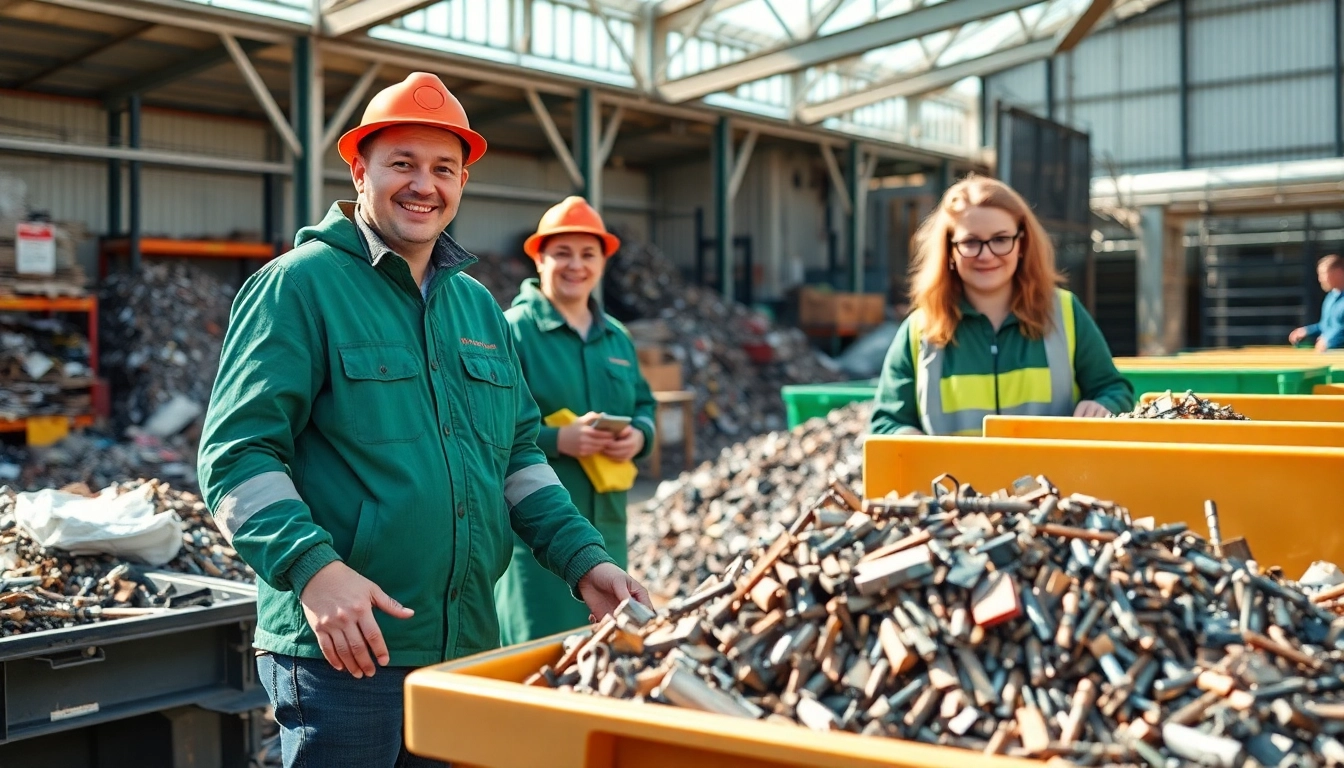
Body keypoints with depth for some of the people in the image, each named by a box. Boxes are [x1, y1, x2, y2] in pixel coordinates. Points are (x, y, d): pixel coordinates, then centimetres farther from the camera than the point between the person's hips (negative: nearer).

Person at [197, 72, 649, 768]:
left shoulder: (478, 305, 15)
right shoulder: (300, 283, -6)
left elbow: (519, 454, 19)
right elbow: (236, 453, -13)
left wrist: (582, 559, 7)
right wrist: (312, 566, -27)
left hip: (470, 646, 7)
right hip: (341, 650, -6)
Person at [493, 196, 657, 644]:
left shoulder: (617, 337, 16)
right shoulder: (512, 331, -7)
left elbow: (643, 405, 21)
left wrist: (639, 436, -2)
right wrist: (558, 440, -22)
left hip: (606, 525, 7)